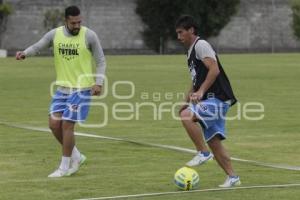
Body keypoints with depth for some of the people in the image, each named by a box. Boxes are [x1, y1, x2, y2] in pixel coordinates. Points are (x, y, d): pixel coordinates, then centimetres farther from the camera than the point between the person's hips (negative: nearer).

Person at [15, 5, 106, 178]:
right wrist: (25, 53, -28)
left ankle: (64, 167, 5)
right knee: (54, 124, -1)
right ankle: (76, 157, 18)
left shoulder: (89, 36, -11)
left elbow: (101, 61, -5)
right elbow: (37, 47, -5)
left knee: (67, 125, -8)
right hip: (63, 88, 5)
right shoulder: (55, 34, -1)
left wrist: (99, 82, -18)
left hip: (81, 89, -5)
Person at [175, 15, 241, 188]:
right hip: (210, 101, 10)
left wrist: (201, 91, -29)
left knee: (186, 116, -27)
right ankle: (232, 177, 11)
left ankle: (203, 153, -16)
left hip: (218, 98, -10)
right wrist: (188, 101, 20)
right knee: (213, 141, 7)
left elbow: (214, 70, -22)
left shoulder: (201, 45, -9)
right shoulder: (191, 51, 21)